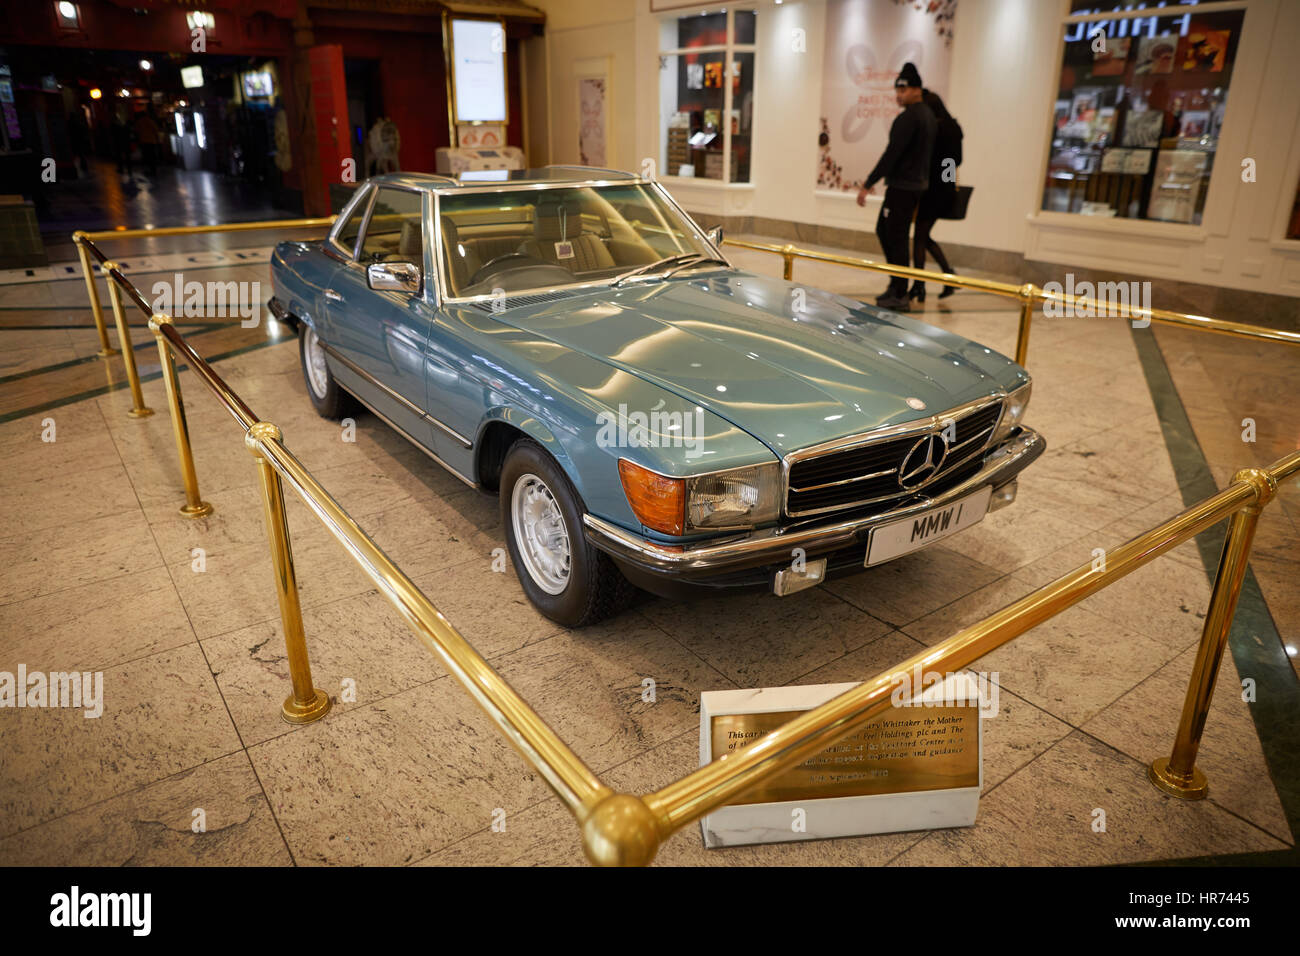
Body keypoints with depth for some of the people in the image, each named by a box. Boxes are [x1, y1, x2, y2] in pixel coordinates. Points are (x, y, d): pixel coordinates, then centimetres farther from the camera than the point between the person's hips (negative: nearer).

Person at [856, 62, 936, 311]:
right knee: (883, 229, 18)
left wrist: (868, 184, -19)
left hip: (902, 186, -10)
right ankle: (896, 284, 23)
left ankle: (899, 296, -1)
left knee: (897, 238, -5)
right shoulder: (928, 115, 15)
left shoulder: (908, 118, -16)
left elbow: (891, 154, -22)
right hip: (917, 182, 10)